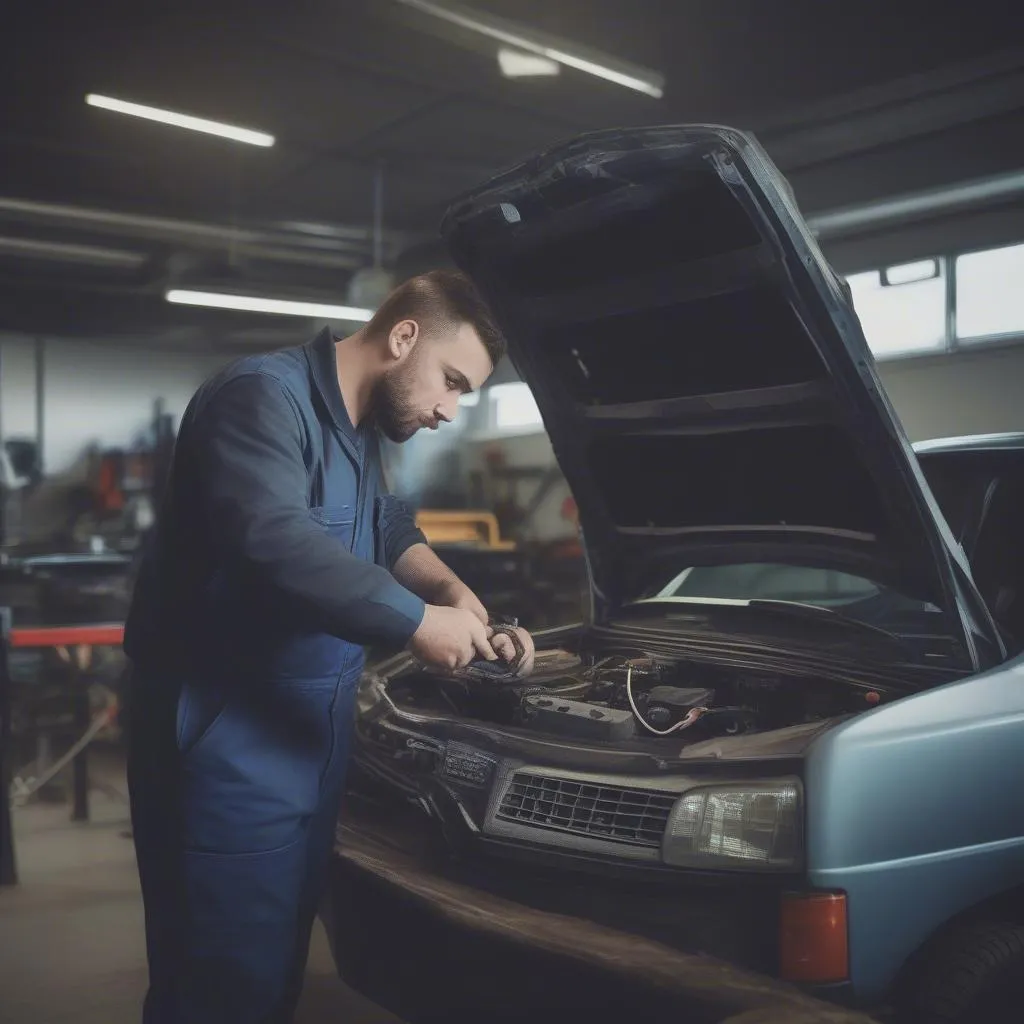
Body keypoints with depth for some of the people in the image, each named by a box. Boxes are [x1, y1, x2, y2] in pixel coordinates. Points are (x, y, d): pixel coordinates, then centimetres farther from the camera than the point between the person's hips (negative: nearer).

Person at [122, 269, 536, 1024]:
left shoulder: (360, 432, 12)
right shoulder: (262, 397, -19)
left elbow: (391, 529, 25)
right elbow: (271, 541, -34)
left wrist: (450, 588, 4)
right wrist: (416, 621, -28)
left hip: (309, 734, 10)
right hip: (228, 742, -9)